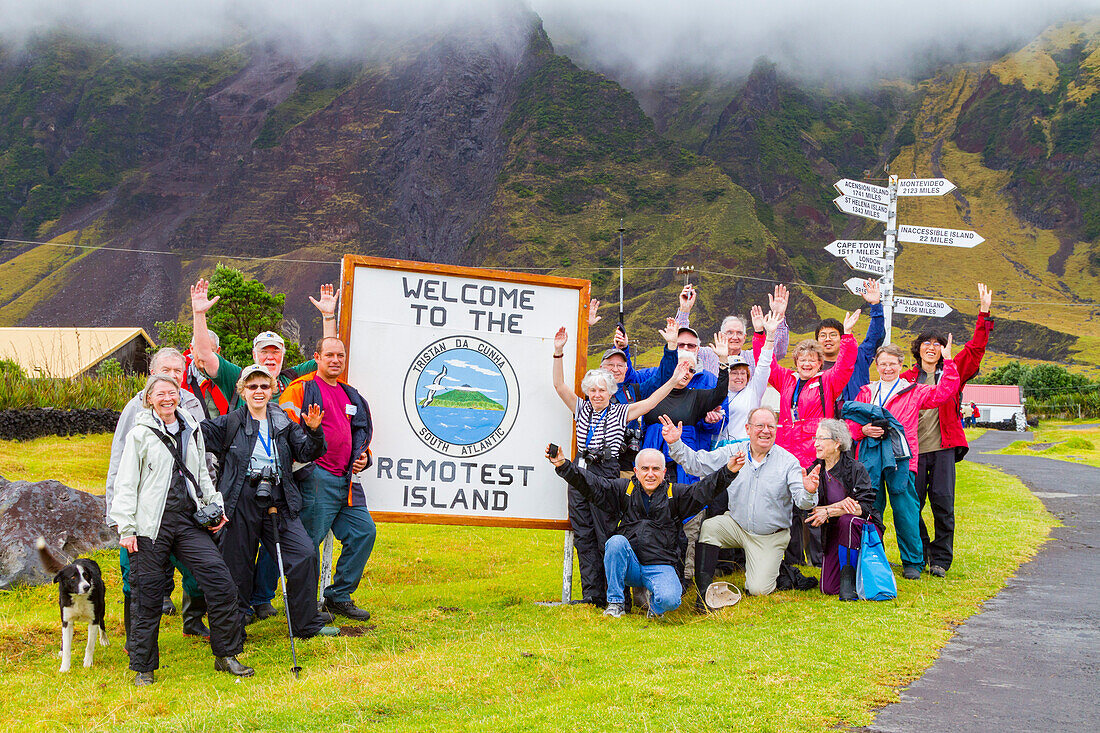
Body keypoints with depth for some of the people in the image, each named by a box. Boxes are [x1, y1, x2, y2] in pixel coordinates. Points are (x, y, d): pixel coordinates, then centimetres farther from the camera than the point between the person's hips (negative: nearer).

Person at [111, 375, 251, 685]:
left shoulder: (192, 430, 14)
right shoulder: (140, 434, 0)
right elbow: (126, 484, 0)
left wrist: (215, 506, 12)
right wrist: (126, 528, -5)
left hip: (188, 520, 4)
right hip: (152, 525, -4)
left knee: (221, 583, -7)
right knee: (149, 597, 1)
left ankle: (226, 656, 5)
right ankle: (143, 668, 15)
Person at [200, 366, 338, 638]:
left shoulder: (284, 424, 13)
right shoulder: (230, 423, 6)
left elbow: (306, 453, 6)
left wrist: (314, 432, -12)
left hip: (278, 503, 2)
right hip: (241, 503, -2)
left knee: (305, 554, -8)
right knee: (238, 564, 4)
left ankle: (306, 623, 4)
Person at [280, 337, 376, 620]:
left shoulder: (350, 394, 20)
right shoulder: (301, 389, -3)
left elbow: (361, 431, 31)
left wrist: (363, 455, 13)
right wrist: (303, 461, -16)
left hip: (346, 480, 8)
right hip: (316, 478, -8)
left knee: (364, 531, 4)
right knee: (309, 541, -6)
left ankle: (339, 597, 15)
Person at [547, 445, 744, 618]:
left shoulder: (675, 494, 10)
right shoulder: (623, 489, 9)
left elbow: (704, 489, -2)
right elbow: (591, 484, 0)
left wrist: (728, 472, -20)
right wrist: (563, 465, -14)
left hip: (660, 567, -1)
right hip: (627, 565, 1)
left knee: (669, 600, -29)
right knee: (616, 541, -30)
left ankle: (650, 598, 11)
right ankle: (615, 603, -14)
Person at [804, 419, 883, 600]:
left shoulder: (856, 468, -9)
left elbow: (864, 507, -18)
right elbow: (811, 510, -5)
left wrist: (829, 512, -26)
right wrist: (841, 505, -20)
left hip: (866, 529, -4)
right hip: (833, 534, 4)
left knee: (848, 520, -40)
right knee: (829, 589, -12)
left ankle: (848, 577, -23)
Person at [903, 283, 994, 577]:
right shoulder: (907, 379, 10)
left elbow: (975, 348, 2)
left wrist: (984, 313, -4)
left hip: (943, 447, 0)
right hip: (914, 448, 0)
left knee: (943, 502, -5)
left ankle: (941, 559, 7)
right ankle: (921, 553, 19)